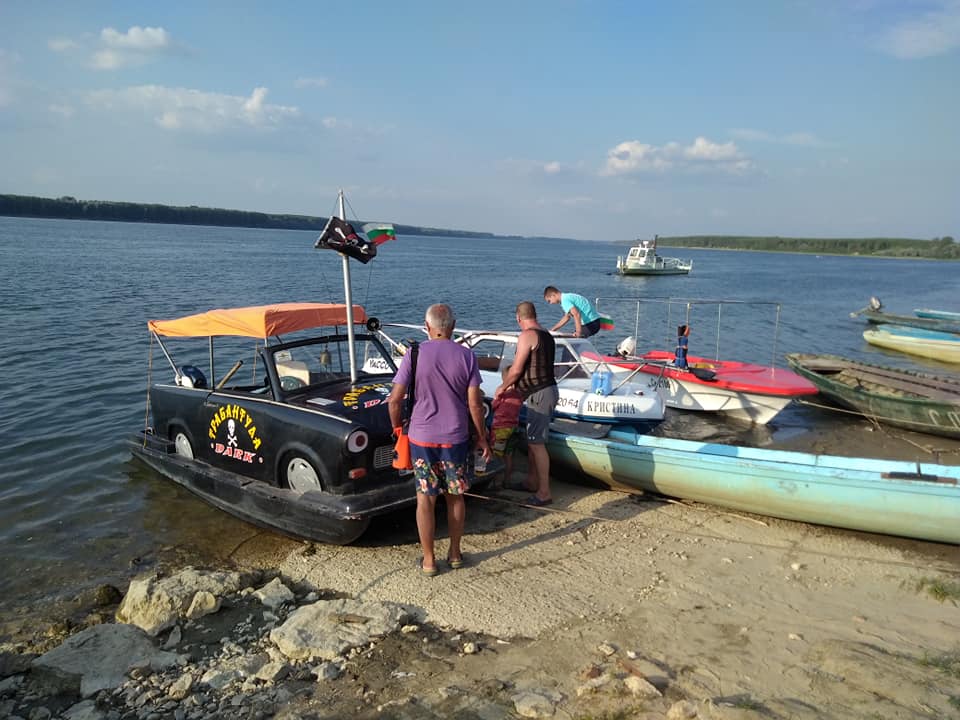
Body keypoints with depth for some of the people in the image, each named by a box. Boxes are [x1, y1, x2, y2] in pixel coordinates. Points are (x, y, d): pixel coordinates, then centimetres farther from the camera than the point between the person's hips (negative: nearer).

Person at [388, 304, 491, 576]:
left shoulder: (415, 355, -8)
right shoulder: (466, 356, -6)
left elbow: (395, 399, -8)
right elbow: (474, 404, -6)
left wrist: (397, 427, 9)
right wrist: (482, 438, 5)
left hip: (421, 438, -1)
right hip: (455, 438, 1)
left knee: (425, 499, 9)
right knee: (455, 497, 16)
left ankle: (429, 560, 17)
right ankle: (455, 554, 27)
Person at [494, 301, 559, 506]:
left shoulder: (527, 335, -14)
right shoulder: (547, 336, 14)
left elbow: (516, 370, -14)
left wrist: (502, 388, 3)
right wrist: (513, 386, 27)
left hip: (539, 395, -10)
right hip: (548, 389, 10)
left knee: (536, 443, -6)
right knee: (533, 440, 18)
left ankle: (544, 492, -3)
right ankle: (532, 482, 28)